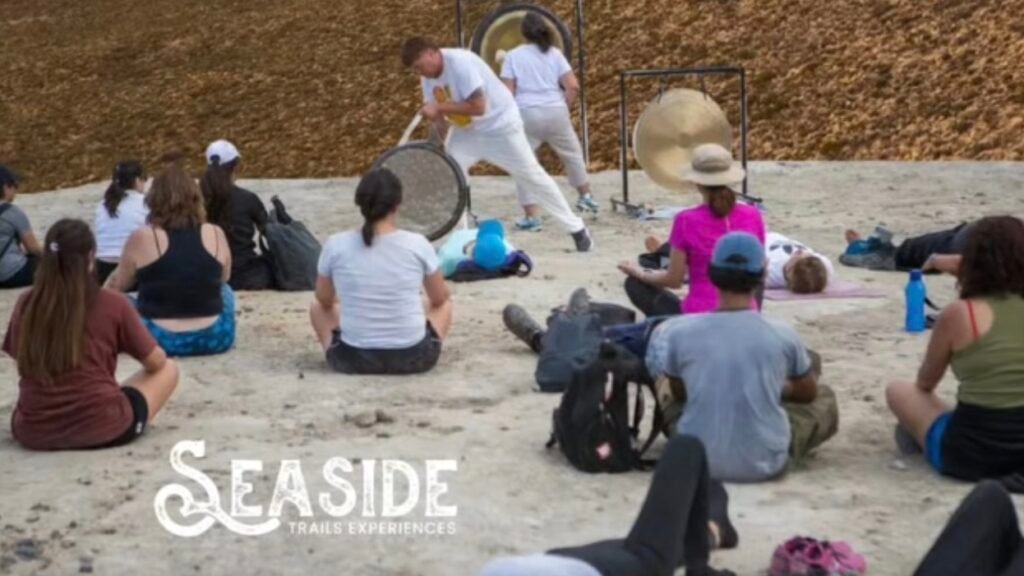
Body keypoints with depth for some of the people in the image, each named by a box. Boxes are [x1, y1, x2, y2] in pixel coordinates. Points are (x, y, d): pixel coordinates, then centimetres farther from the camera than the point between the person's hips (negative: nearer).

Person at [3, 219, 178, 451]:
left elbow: (25, 362, 14)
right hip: (102, 430, -4)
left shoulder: (25, 304, -1)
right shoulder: (113, 304, -11)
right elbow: (156, 362, 1)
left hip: (33, 433, 5)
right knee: (168, 369, 15)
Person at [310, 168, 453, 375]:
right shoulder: (418, 244, -9)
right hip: (414, 357, 0)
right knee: (443, 305, 31)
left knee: (317, 308, 30)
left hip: (353, 358, 0)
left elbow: (325, 300, 10)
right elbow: (440, 298, 8)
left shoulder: (336, 245, -8)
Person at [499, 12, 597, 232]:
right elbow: (573, 86, -2)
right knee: (572, 153, 25)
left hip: (525, 114, -2)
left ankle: (531, 217, 0)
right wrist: (565, 106, 13)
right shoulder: (554, 53, 6)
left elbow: (508, 93, -4)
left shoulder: (513, 56, 2)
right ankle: (586, 196, 37)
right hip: (555, 112, 2)